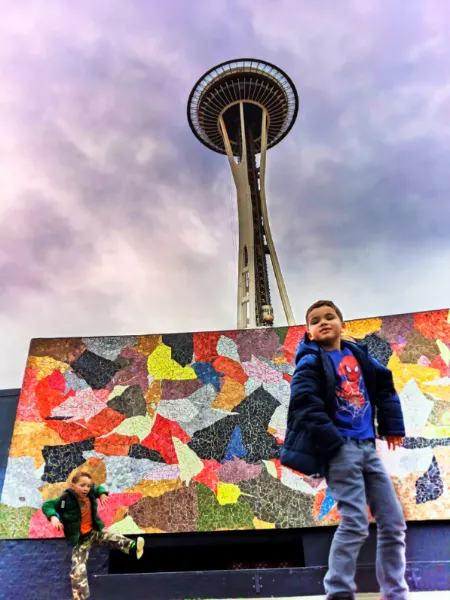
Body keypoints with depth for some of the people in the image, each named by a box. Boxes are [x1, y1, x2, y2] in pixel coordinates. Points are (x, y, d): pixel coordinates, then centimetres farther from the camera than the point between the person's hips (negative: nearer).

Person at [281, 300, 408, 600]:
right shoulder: (311, 361, -6)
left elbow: (385, 385, 20)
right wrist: (333, 442, -21)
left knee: (394, 522, 9)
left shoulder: (358, 354, 11)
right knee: (355, 523, -9)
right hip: (339, 447, -6)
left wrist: (393, 426, 13)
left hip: (368, 447, 7)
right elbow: (304, 404, -18)